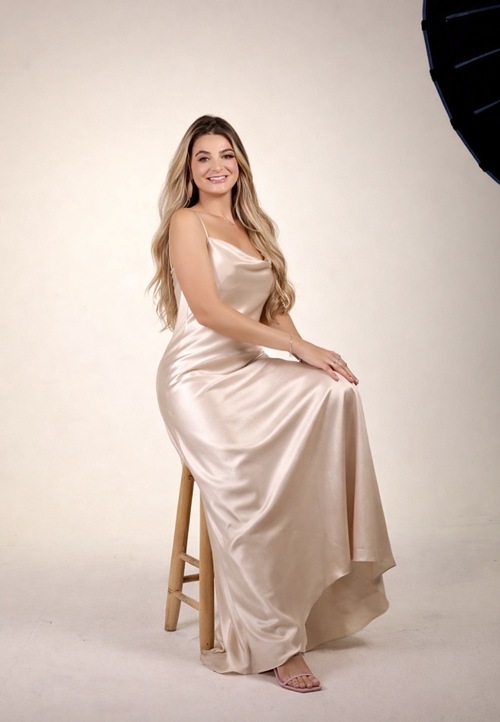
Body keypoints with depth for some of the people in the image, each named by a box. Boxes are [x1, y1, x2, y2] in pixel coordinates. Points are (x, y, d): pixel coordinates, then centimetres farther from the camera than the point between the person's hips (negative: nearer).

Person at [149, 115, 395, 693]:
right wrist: (299, 346, -13)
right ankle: (273, 644, -17)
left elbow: (273, 311, 15)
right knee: (244, 494, -28)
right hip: (199, 376, -6)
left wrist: (306, 353, -7)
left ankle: (338, 569, -18)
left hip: (247, 371, 6)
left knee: (335, 390, -24)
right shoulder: (187, 221, 0)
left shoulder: (254, 229, 21)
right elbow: (209, 310, -11)